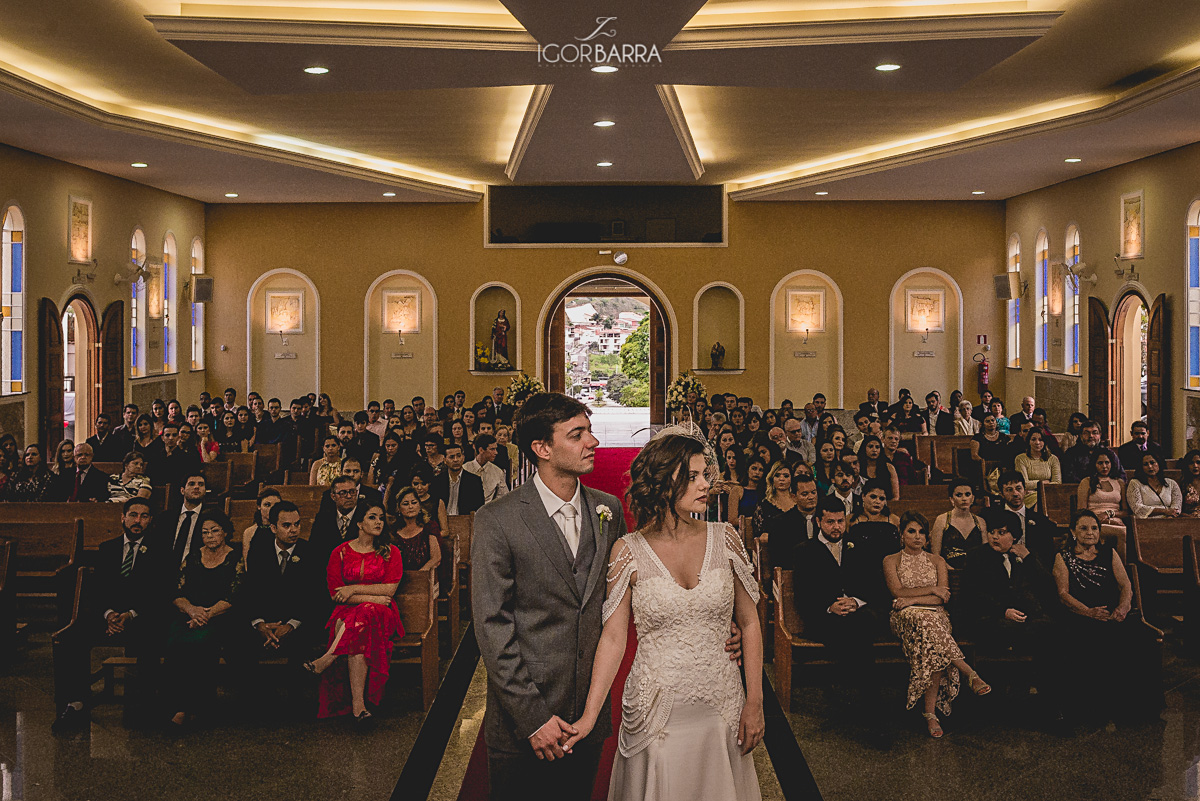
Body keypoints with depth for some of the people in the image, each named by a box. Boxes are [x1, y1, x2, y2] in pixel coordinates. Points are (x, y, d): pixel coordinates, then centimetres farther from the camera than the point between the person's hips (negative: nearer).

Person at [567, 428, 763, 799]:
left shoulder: (724, 539, -2)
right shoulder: (629, 551, -8)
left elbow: (749, 623, 4)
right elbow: (613, 637, -7)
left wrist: (754, 704, 1)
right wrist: (589, 717, -13)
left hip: (721, 705, 2)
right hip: (655, 709, -2)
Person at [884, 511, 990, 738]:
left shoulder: (937, 561, 17)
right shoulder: (891, 561, 14)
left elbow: (944, 598, 4)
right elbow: (898, 591, -2)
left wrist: (913, 599, -9)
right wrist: (932, 589, -5)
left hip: (935, 615, 2)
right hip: (905, 617, -2)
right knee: (924, 621, -41)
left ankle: (931, 712, -36)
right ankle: (970, 674, -42)